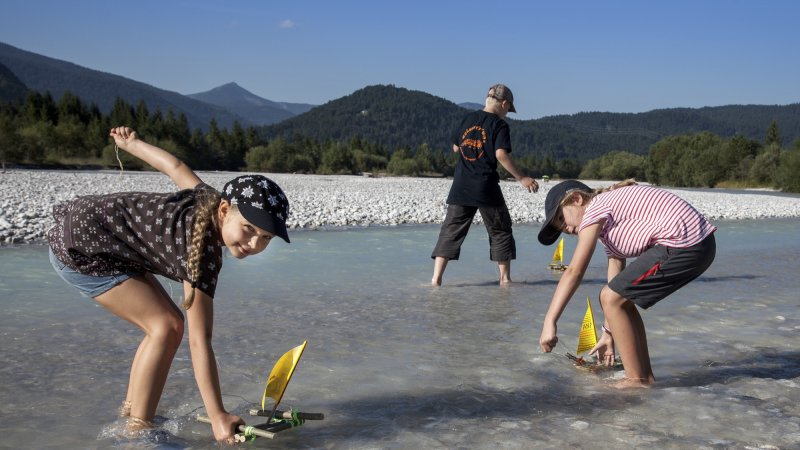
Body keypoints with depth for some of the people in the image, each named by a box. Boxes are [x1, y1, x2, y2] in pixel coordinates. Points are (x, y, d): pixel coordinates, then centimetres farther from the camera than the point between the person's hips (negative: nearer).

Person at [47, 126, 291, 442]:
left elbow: (174, 166, 8)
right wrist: (218, 416, -30)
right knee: (166, 326, -15)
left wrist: (130, 143, 27)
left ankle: (131, 409, 23)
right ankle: (137, 429, -7)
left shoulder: (212, 199, -10)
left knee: (165, 323, 9)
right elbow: (199, 341, -32)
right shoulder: (204, 253, -32)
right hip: (78, 248, -9)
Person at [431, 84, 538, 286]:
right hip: (486, 187, -4)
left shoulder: (468, 119, 12)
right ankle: (505, 278, 13)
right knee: (500, 231, 11)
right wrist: (522, 178, -14)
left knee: (451, 230, 5)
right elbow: (501, 154, -16)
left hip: (461, 186, 4)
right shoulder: (499, 124, -4)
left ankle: (436, 278, -3)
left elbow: (456, 147, 20)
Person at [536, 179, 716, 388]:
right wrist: (608, 334, 24)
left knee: (611, 298, -4)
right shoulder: (610, 227, 24)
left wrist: (549, 322, -13)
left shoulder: (596, 208, -4)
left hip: (684, 244, -10)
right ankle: (645, 375, 19)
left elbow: (574, 272, -12)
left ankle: (637, 380, 1)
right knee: (620, 299, 15)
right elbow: (615, 281, 23)